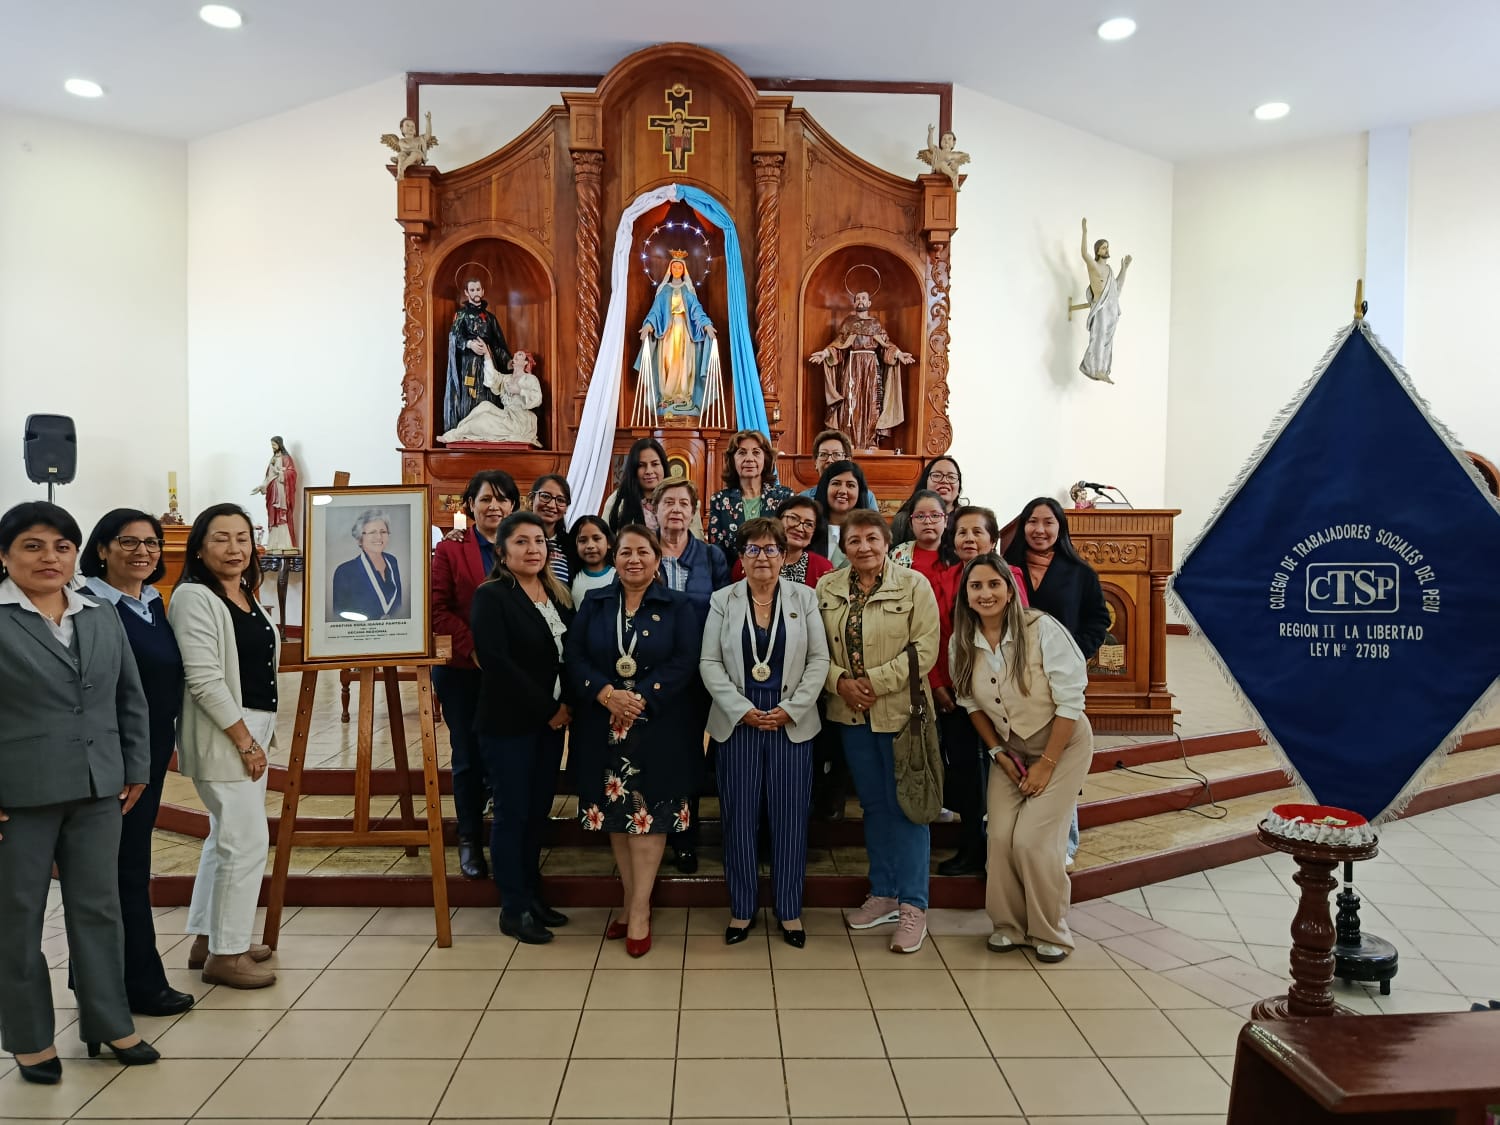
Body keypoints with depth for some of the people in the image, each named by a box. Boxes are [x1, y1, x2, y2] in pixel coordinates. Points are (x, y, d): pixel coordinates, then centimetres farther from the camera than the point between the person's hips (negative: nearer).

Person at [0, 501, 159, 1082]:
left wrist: (136, 770, 9)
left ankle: (110, 1025, 25)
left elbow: (131, 700, 12)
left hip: (98, 790, 4)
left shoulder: (104, 618, 8)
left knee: (98, 908, 12)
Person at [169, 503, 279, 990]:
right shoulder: (194, 598, -14)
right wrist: (244, 739, -19)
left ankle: (207, 940, 29)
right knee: (248, 840, -6)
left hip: (252, 730, 9)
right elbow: (204, 679, -20)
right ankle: (226, 955, 6)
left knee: (226, 836, 16)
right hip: (223, 735, -9)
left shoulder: (246, 597, 12)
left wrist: (260, 734, 17)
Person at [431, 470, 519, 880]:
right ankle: (469, 840, 22)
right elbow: (438, 610, -4)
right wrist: (473, 647, -15)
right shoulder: (450, 550, 3)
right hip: (462, 671, -1)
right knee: (469, 757, 7)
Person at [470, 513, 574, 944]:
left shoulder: (557, 596, 10)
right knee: (512, 813, 2)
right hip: (508, 725, -6)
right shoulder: (491, 597, -10)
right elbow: (496, 662, -18)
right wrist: (548, 709, -14)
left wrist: (565, 705, -6)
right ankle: (513, 909, 14)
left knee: (538, 811, 12)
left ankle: (532, 896, 25)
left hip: (552, 720, 6)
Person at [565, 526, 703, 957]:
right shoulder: (593, 605, 9)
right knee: (616, 814, 9)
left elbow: (684, 663, -9)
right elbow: (573, 658, 1)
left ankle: (640, 909, 11)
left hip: (659, 729, -3)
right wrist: (605, 693, -16)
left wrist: (641, 699, -19)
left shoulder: (678, 607, 1)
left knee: (648, 815, -1)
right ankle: (631, 901, 24)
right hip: (603, 727, 3)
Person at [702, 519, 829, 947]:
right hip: (737, 723, 0)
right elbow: (710, 663, 0)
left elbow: (819, 660, 1)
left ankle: (790, 911, 19)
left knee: (790, 817, 5)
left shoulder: (804, 598, 4)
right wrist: (742, 710, -10)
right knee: (739, 817, 5)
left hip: (792, 724, 0)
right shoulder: (722, 600, 4)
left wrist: (790, 710, -9)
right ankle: (741, 909, 20)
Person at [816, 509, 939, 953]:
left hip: (900, 711, -4)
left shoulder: (914, 585, -6)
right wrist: (840, 682, -13)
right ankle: (883, 894, 27)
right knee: (873, 804, 14)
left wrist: (874, 681, -16)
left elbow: (925, 649, -12)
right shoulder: (827, 589, 6)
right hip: (851, 714, 4)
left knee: (906, 805, 0)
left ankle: (913, 905, 10)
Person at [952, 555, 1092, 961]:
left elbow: (1071, 701, -19)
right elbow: (972, 704, 5)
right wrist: (1000, 755, -2)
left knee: (1031, 840, -12)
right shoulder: (963, 642, -9)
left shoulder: (1042, 629, -23)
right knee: (1000, 838, -6)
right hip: (1009, 749, 4)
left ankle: (1050, 932, 11)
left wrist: (1046, 763, -16)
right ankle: (1008, 925, 17)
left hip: (1062, 744, -4)